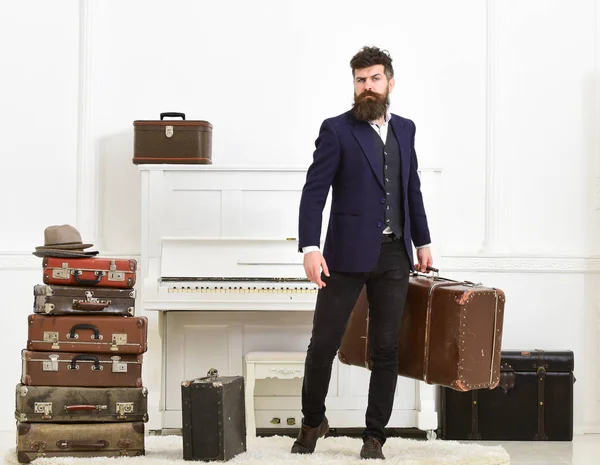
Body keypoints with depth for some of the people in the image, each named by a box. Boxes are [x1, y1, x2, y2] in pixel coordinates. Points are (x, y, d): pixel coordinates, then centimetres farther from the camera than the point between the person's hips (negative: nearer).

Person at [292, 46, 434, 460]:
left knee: (387, 349, 6)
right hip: (348, 253, -4)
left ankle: (375, 437, 18)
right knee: (324, 344, 1)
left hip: (394, 255, 4)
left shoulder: (404, 129, 12)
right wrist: (310, 247, -18)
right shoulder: (337, 130, -4)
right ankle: (313, 422, 24)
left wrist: (422, 241, 20)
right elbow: (314, 192, -9)